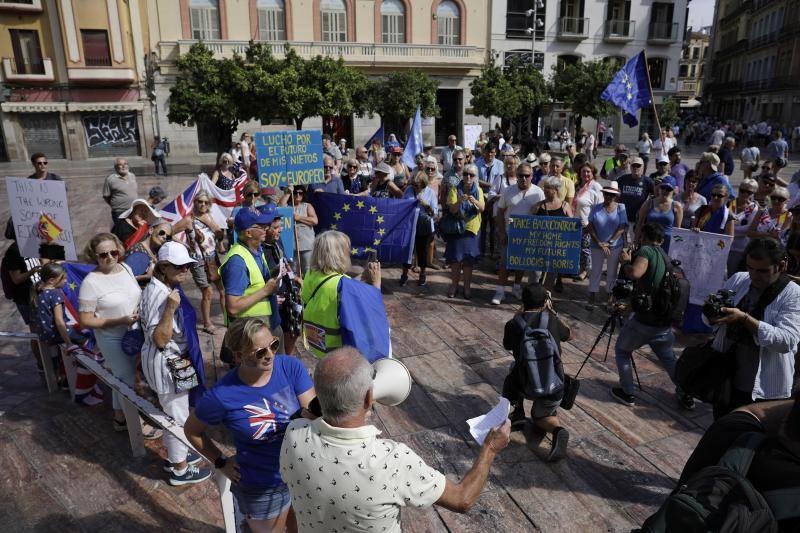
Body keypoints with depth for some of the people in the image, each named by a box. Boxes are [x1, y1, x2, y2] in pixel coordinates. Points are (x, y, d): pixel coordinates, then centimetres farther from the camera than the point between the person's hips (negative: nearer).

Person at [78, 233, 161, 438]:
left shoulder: (126, 268, -2)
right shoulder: (91, 282, -20)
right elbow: (85, 321, -17)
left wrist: (140, 310, -4)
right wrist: (120, 321, -24)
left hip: (134, 334, 6)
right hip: (113, 340, -6)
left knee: (121, 377, 22)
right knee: (131, 381, 5)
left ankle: (120, 418, 41)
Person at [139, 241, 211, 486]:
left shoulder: (169, 287, 4)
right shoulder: (158, 293, -26)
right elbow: (160, 340, -29)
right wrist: (170, 308, -37)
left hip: (174, 360, 10)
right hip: (166, 363, -10)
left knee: (174, 412, 25)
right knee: (179, 417, 5)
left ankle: (174, 456, 43)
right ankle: (180, 470, 22)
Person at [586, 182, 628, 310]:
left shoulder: (621, 208, -4)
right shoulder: (596, 208, -2)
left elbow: (622, 228, -8)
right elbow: (590, 227, -3)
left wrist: (609, 243, -13)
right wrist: (599, 243, -10)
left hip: (615, 246, 0)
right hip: (597, 246, 1)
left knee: (612, 272, 11)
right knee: (595, 271, 9)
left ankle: (610, 297, 27)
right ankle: (592, 297, 19)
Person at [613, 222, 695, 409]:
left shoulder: (646, 250, -8)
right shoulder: (667, 258, 16)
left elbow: (635, 273, -28)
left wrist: (626, 261, -6)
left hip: (643, 321, -6)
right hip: (665, 324, 7)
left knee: (622, 350, 17)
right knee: (668, 357, 29)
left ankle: (627, 393, 19)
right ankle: (685, 394, 29)